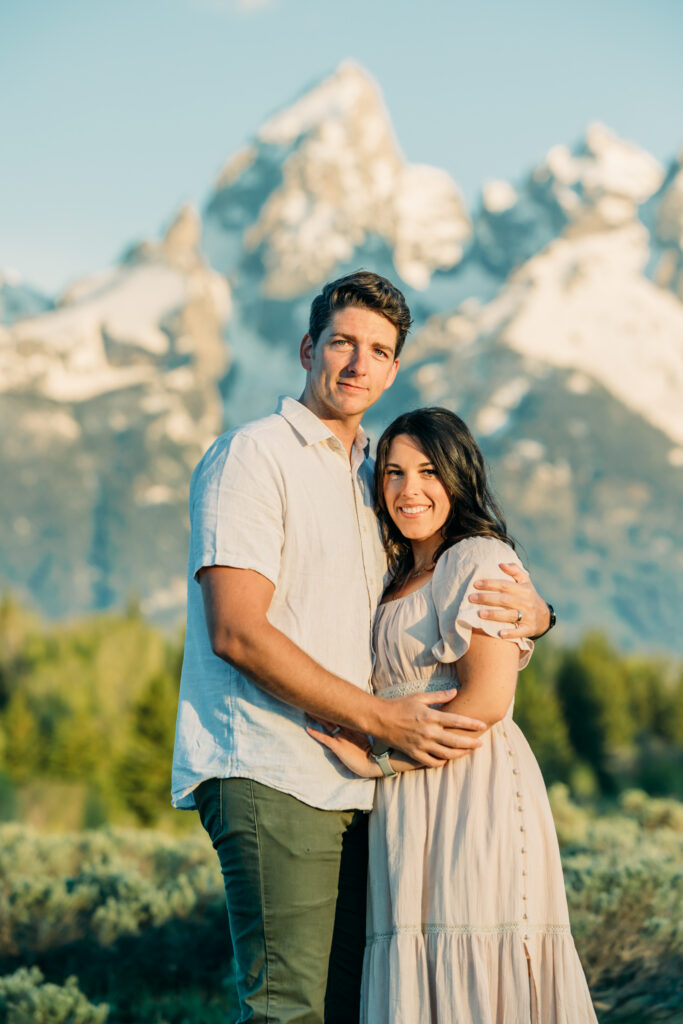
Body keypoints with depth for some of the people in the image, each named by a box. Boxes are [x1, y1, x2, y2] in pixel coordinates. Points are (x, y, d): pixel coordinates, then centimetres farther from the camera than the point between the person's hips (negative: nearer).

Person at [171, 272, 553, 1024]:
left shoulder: (377, 481, 21)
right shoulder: (253, 455, -3)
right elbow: (237, 632, -14)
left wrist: (531, 612, -4)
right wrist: (383, 719, -16)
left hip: (352, 784, 8)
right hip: (268, 774, -8)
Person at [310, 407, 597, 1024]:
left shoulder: (479, 561, -3)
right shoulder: (400, 582, 23)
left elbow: (486, 699, -14)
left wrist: (381, 760, -10)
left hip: (473, 797, -8)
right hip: (411, 820, 8)